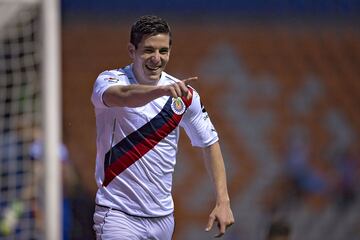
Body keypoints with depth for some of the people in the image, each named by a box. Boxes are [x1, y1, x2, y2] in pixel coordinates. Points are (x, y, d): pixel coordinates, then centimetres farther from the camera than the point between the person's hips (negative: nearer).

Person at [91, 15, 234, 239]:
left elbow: (210, 143, 13)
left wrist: (223, 201, 4)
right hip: (119, 216, -5)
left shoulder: (184, 94, 3)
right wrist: (162, 90, -52)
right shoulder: (110, 80, -9)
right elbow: (123, 96, -33)